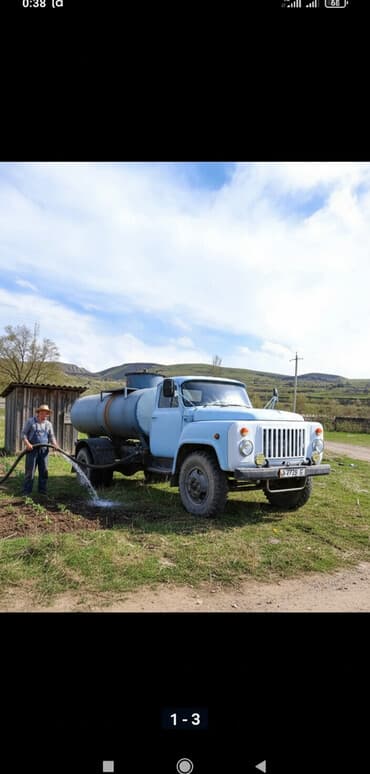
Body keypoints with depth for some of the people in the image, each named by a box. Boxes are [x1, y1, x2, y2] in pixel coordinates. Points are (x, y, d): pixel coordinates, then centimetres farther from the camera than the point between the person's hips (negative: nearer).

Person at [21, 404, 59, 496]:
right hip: (32, 450, -4)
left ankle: (42, 490, 14)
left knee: (44, 471, 5)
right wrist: (27, 444, -16)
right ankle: (26, 491, 2)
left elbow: (51, 436, 12)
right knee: (30, 471, -3)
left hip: (44, 450, 4)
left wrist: (55, 445, -7)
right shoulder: (30, 421, 3)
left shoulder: (48, 424, 13)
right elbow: (23, 434, 0)